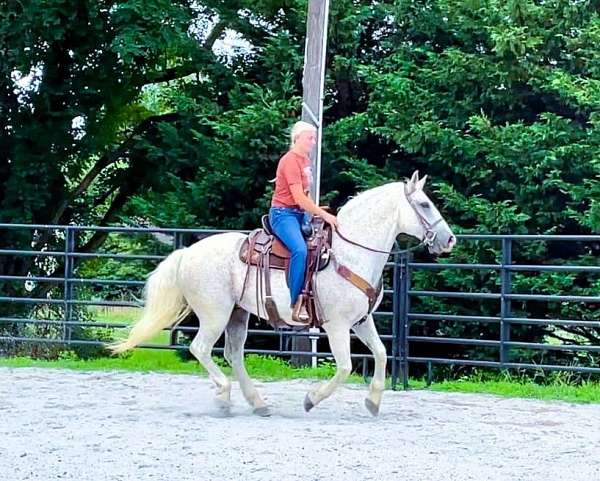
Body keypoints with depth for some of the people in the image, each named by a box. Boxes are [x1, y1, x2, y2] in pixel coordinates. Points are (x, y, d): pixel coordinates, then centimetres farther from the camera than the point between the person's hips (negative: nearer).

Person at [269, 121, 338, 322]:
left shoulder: (305, 160, 14)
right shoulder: (290, 161, -14)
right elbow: (299, 198, -20)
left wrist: (317, 212, 3)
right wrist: (324, 215, -20)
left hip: (300, 214, 10)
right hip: (284, 213, -10)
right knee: (300, 249, -31)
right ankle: (295, 304, -29)